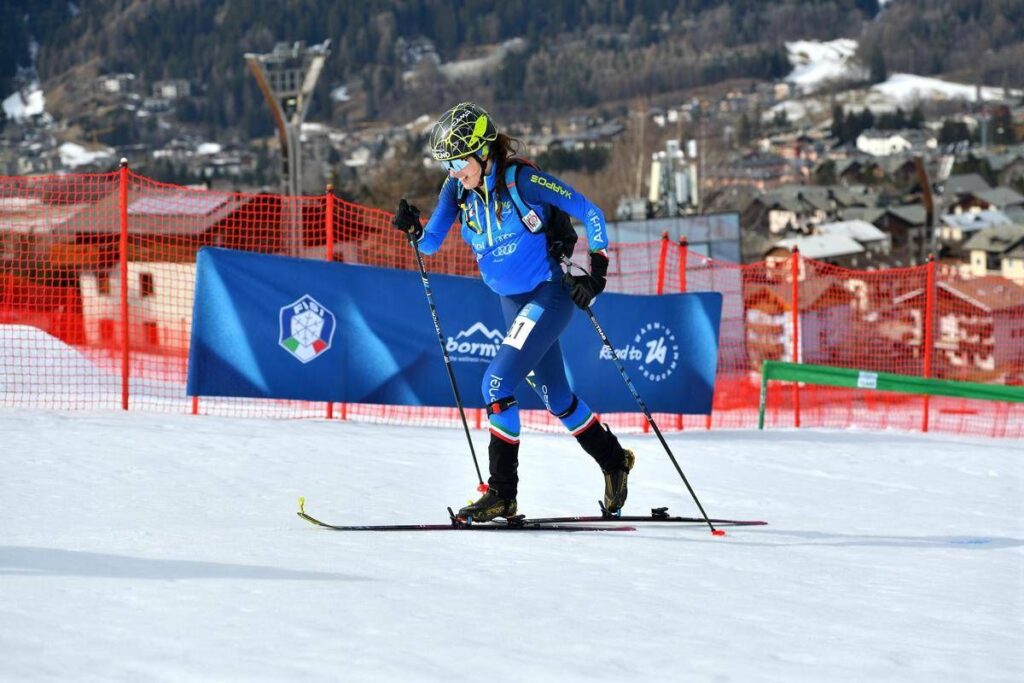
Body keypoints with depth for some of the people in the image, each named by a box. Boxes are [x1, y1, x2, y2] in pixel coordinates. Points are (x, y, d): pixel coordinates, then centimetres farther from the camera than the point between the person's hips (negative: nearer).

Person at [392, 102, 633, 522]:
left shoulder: (522, 179, -20)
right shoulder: (457, 188, -2)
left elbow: (589, 213, -14)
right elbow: (432, 243, -4)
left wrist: (597, 268, -19)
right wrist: (413, 229, -24)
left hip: (549, 294, -7)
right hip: (512, 301, 7)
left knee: (496, 383, -19)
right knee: (557, 399, 16)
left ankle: (502, 493, -13)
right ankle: (614, 463, 39)